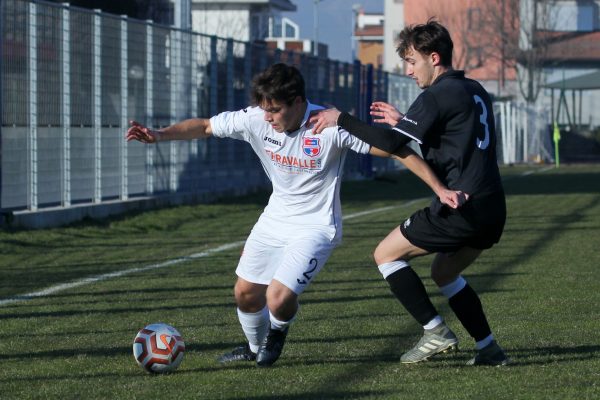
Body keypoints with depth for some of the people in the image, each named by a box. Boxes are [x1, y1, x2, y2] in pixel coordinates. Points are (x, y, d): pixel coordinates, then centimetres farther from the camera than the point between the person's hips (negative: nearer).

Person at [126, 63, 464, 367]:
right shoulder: (256, 119, -14)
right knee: (246, 292, 11)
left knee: (278, 298, -19)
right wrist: (159, 135, -17)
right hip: (275, 219, 5)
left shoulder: (331, 126, -26)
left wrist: (439, 188, -26)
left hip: (316, 226, -5)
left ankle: (278, 332, 19)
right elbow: (204, 127, -2)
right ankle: (256, 347, 43)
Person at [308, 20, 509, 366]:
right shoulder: (475, 91, 17)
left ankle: (436, 332, 1)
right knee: (444, 272, 25)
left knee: (386, 254, 5)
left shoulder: (437, 96, -11)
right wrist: (403, 121, 26)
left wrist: (340, 119, -9)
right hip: (493, 208, 9)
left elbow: (391, 143, -18)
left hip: (460, 206, -9)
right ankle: (489, 349, 18)